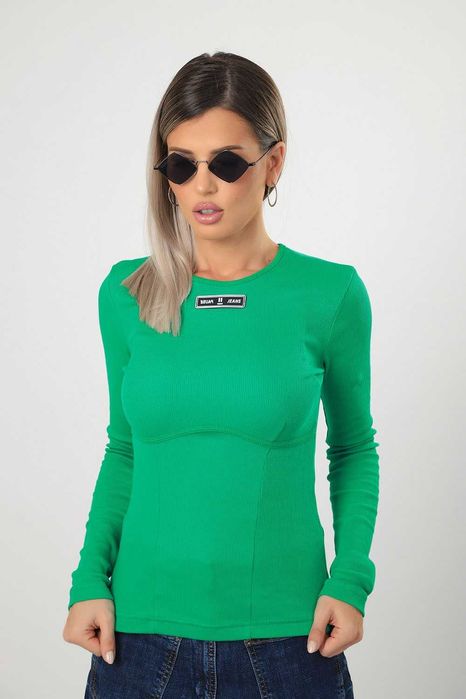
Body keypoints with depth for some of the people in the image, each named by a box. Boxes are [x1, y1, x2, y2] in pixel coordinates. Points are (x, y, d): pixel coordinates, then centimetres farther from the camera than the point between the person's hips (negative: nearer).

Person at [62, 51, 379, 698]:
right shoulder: (125, 293, 0)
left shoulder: (331, 294, -6)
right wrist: (90, 579, -1)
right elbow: (123, 450, 9)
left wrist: (351, 578, -6)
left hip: (287, 640, -1)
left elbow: (354, 448, 6)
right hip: (140, 633, 2)